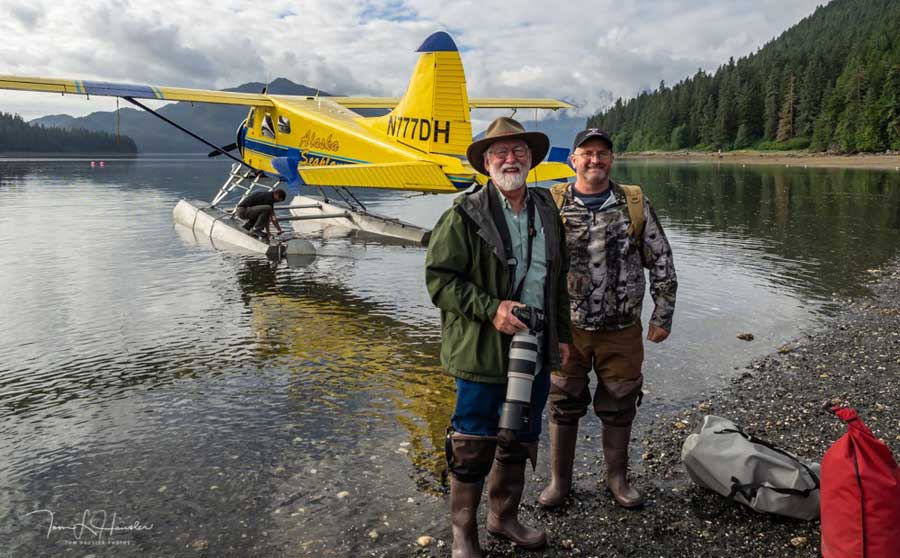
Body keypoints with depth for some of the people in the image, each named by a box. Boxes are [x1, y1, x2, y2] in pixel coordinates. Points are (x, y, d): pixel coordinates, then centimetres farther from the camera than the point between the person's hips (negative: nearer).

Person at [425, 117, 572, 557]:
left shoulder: (547, 211, 9)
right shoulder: (464, 214, -11)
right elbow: (439, 277, -13)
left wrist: (562, 334, 14)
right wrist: (491, 308, -22)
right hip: (483, 353, -6)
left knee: (520, 443, 19)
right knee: (473, 448, 6)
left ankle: (504, 517, 40)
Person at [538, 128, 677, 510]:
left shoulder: (635, 204, 1)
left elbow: (661, 262, 6)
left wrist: (663, 316, 4)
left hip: (621, 330, 1)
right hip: (567, 327, -1)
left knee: (619, 406, 13)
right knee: (564, 404, 9)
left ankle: (617, 478, 33)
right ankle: (559, 479, 27)